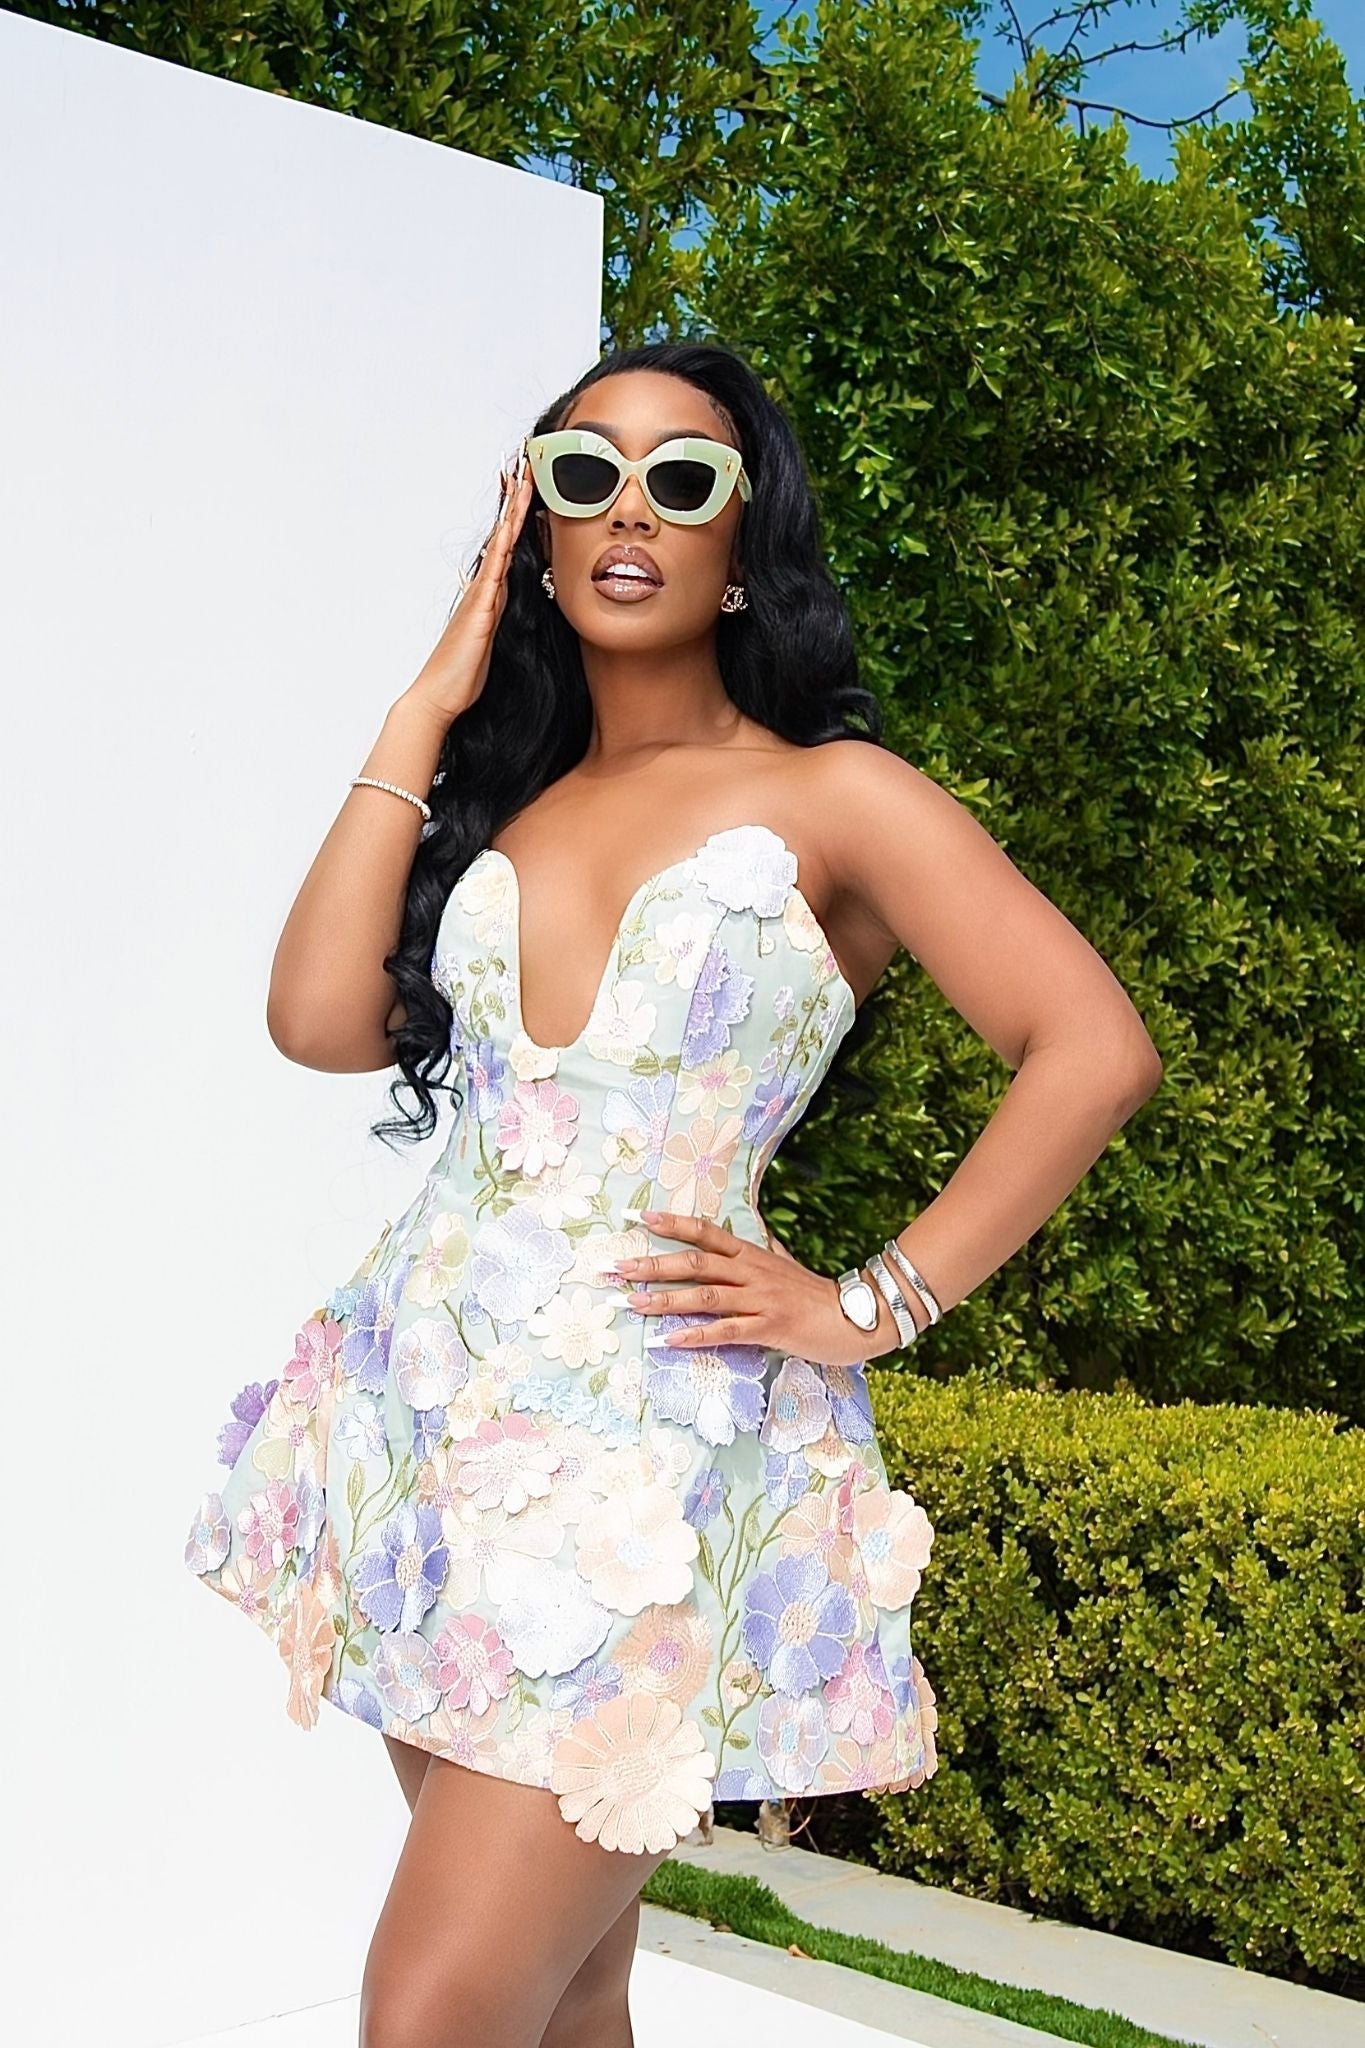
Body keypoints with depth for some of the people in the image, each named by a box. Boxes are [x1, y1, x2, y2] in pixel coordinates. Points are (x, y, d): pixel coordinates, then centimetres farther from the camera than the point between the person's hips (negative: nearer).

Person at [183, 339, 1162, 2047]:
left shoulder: (831, 800, 0)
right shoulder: (498, 800, 13)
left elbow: (1093, 1052, -7)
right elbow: (321, 1018, -2)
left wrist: (870, 1308, -10)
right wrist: (425, 713, 3)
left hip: (649, 1465, -4)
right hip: (426, 1427, 5)